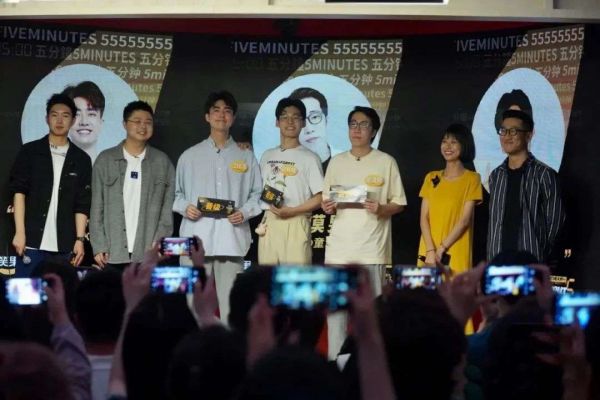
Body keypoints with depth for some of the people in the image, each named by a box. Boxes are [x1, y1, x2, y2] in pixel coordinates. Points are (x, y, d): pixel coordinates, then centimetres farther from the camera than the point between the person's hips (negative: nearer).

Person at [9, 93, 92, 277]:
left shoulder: (81, 160, 10)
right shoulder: (30, 152, 6)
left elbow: (82, 205, 9)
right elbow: (19, 192, 0)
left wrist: (80, 239, 0)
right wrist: (19, 232, -9)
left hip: (64, 247, 2)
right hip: (32, 242, -2)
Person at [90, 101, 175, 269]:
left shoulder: (162, 162, 10)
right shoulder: (106, 160, 8)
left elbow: (168, 208, 7)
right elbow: (97, 206, 6)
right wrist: (99, 246, -2)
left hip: (149, 255, 0)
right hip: (113, 254, 0)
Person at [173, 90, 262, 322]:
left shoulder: (246, 157, 14)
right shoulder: (190, 156, 13)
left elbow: (257, 194, 11)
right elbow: (177, 193, 14)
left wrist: (245, 212, -7)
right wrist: (185, 207, -7)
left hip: (232, 239, 0)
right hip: (196, 239, 0)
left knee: (231, 302, -2)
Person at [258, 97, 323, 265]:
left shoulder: (309, 158, -1)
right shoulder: (267, 156, 16)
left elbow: (320, 198, -4)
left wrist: (292, 211, -14)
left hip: (295, 224, -5)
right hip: (269, 224, 5)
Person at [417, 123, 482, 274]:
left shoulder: (472, 179, 4)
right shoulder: (431, 178, 14)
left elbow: (465, 219, -4)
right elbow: (424, 218, 6)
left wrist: (441, 249, -11)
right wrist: (430, 250, -8)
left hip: (456, 256, -3)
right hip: (428, 255, 3)